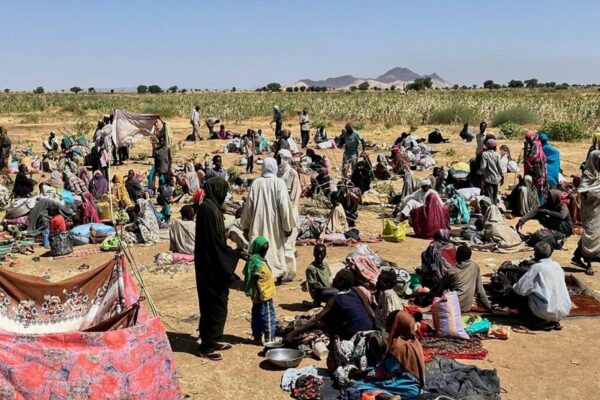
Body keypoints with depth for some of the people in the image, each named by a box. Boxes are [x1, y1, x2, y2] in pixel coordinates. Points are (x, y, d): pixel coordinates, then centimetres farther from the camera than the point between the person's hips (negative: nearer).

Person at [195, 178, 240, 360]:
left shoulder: (210, 207, 11)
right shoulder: (209, 209, -19)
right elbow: (215, 243, -21)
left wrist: (233, 252, 17)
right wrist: (236, 253, -14)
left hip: (212, 265, 10)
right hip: (212, 267, -10)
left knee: (215, 303, 17)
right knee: (215, 304, -1)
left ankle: (211, 340, 28)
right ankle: (207, 345, 9)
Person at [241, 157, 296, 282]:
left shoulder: (256, 183, -3)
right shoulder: (279, 183, -9)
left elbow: (249, 205, 0)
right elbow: (284, 205, -12)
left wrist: (246, 226, 9)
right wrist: (288, 226, -4)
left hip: (258, 223, 1)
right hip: (275, 223, -1)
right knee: (277, 247, 15)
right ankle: (279, 274, 27)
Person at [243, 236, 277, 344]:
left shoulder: (253, 260, 9)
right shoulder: (257, 262, -21)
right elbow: (256, 280, -24)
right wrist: (260, 294, -23)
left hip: (258, 296, 10)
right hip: (264, 296, -10)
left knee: (257, 317, 15)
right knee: (268, 318, -2)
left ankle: (257, 337, 24)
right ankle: (269, 339, 2)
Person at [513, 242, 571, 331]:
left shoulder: (536, 267, -6)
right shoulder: (557, 265, 11)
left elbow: (520, 289, -6)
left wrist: (514, 286, 17)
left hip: (548, 312, -6)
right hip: (565, 311, 6)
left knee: (529, 293, 17)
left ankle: (546, 320, 2)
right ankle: (555, 320, 10)